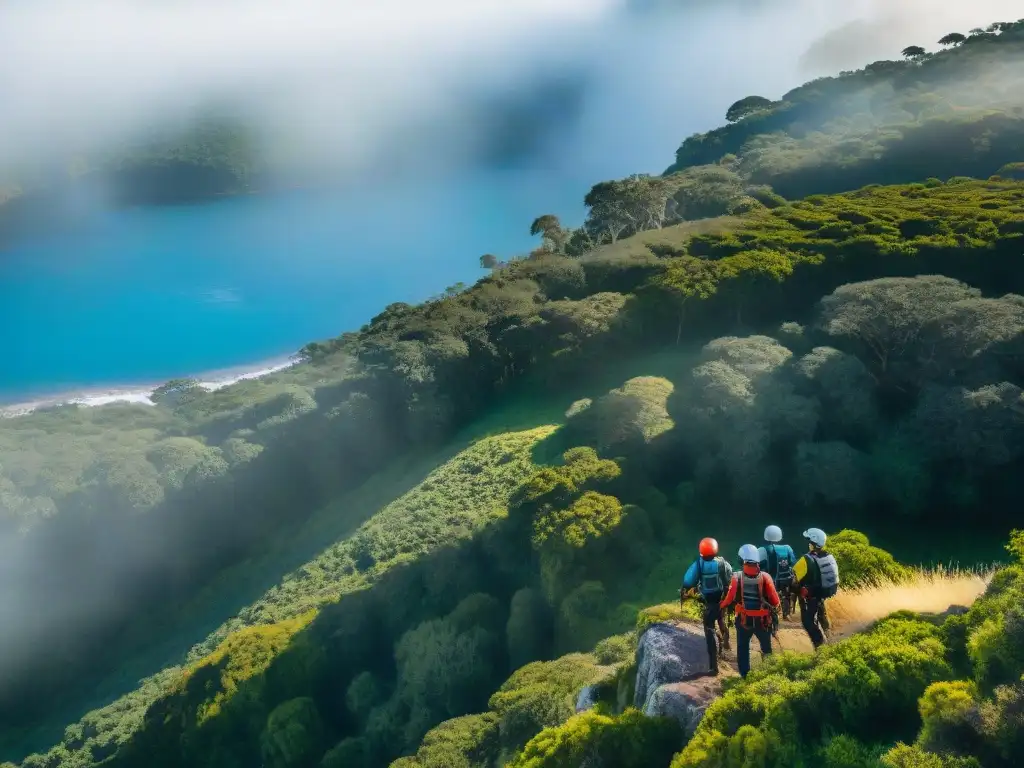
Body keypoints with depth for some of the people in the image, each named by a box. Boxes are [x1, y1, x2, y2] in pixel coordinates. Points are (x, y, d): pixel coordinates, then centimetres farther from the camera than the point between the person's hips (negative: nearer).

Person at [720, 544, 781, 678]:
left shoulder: (738, 578, -15)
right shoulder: (765, 577, -16)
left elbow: (729, 599, -7)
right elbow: (775, 601, -12)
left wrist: (721, 606, 13)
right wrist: (775, 609, 10)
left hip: (743, 620, 0)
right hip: (763, 620, 0)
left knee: (742, 648, 18)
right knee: (766, 648, 22)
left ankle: (745, 676, 21)